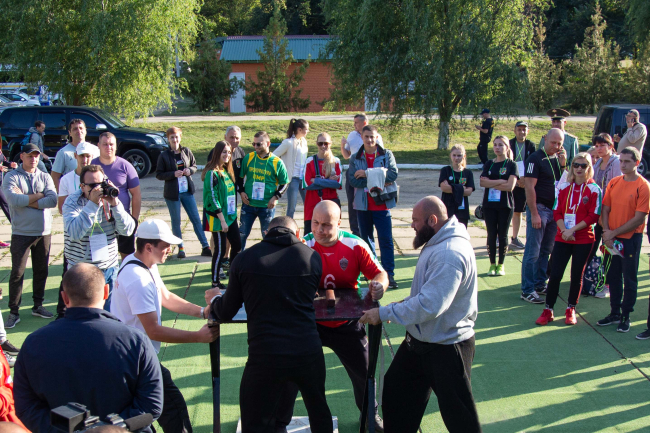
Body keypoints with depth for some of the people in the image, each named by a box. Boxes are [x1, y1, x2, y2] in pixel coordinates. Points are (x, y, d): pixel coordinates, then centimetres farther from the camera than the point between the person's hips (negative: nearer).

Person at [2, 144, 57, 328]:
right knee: (17, 273, -2)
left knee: (41, 271, 11)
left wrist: (26, 200, -14)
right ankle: (13, 312, 6)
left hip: (44, 232, 4)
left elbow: (53, 200, -9)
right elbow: (14, 200, -19)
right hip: (21, 232, -3)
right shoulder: (11, 177, -2)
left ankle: (38, 306, 25)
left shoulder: (45, 177, 8)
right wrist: (39, 196, -9)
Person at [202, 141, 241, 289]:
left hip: (230, 216, 8)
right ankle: (215, 282, 10)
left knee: (237, 245, 11)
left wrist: (233, 213, 14)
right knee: (220, 250, -2)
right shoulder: (212, 173, -16)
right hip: (217, 217, -8)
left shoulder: (227, 171, 10)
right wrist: (222, 220, -19)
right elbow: (212, 198, -19)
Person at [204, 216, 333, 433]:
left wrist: (214, 299, 32)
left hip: (265, 357, -2)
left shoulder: (244, 259, 1)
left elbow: (225, 313, 9)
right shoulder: (312, 257, 3)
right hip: (308, 353, 2)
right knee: (319, 411, 26)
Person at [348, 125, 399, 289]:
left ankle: (389, 274, -4)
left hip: (382, 205, -2)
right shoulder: (355, 158, 6)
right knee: (366, 238, 11)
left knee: (386, 239, -6)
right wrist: (378, 181, -17)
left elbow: (393, 173, -11)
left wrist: (368, 174, -15)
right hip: (363, 205, 2)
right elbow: (353, 179, -8)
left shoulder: (386, 154, 3)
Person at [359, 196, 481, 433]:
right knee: (396, 389, 19)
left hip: (447, 348, -10)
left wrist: (384, 313, -26)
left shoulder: (450, 254, -29)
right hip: (420, 339, 10)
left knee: (457, 413, 6)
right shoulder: (437, 244, 6)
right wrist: (404, 304, 7)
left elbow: (429, 305, -34)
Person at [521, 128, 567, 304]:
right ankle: (527, 290, 0)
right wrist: (534, 214, -18)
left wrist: (563, 165, -2)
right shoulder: (535, 159, -11)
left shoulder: (558, 158, 12)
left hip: (554, 209, 7)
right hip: (539, 208, -7)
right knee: (533, 251, -5)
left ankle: (540, 284, 23)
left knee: (546, 250, 13)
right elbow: (529, 187, -15)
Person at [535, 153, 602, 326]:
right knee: (555, 274, -2)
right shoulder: (564, 187, 5)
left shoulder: (594, 189, -4)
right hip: (562, 238, 2)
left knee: (577, 275, 7)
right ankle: (548, 310, 7)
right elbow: (557, 212, 4)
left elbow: (593, 216, -8)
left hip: (583, 239, -2)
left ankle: (571, 310, 22)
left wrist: (573, 229, -15)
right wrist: (563, 230, -12)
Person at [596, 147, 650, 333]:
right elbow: (605, 209, 5)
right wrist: (606, 232, -9)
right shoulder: (614, 183, 4)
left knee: (629, 279, 5)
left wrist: (614, 233, -14)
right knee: (613, 276, 13)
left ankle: (626, 316, 17)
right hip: (612, 239, 5)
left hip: (630, 238, -5)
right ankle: (615, 313, 26)